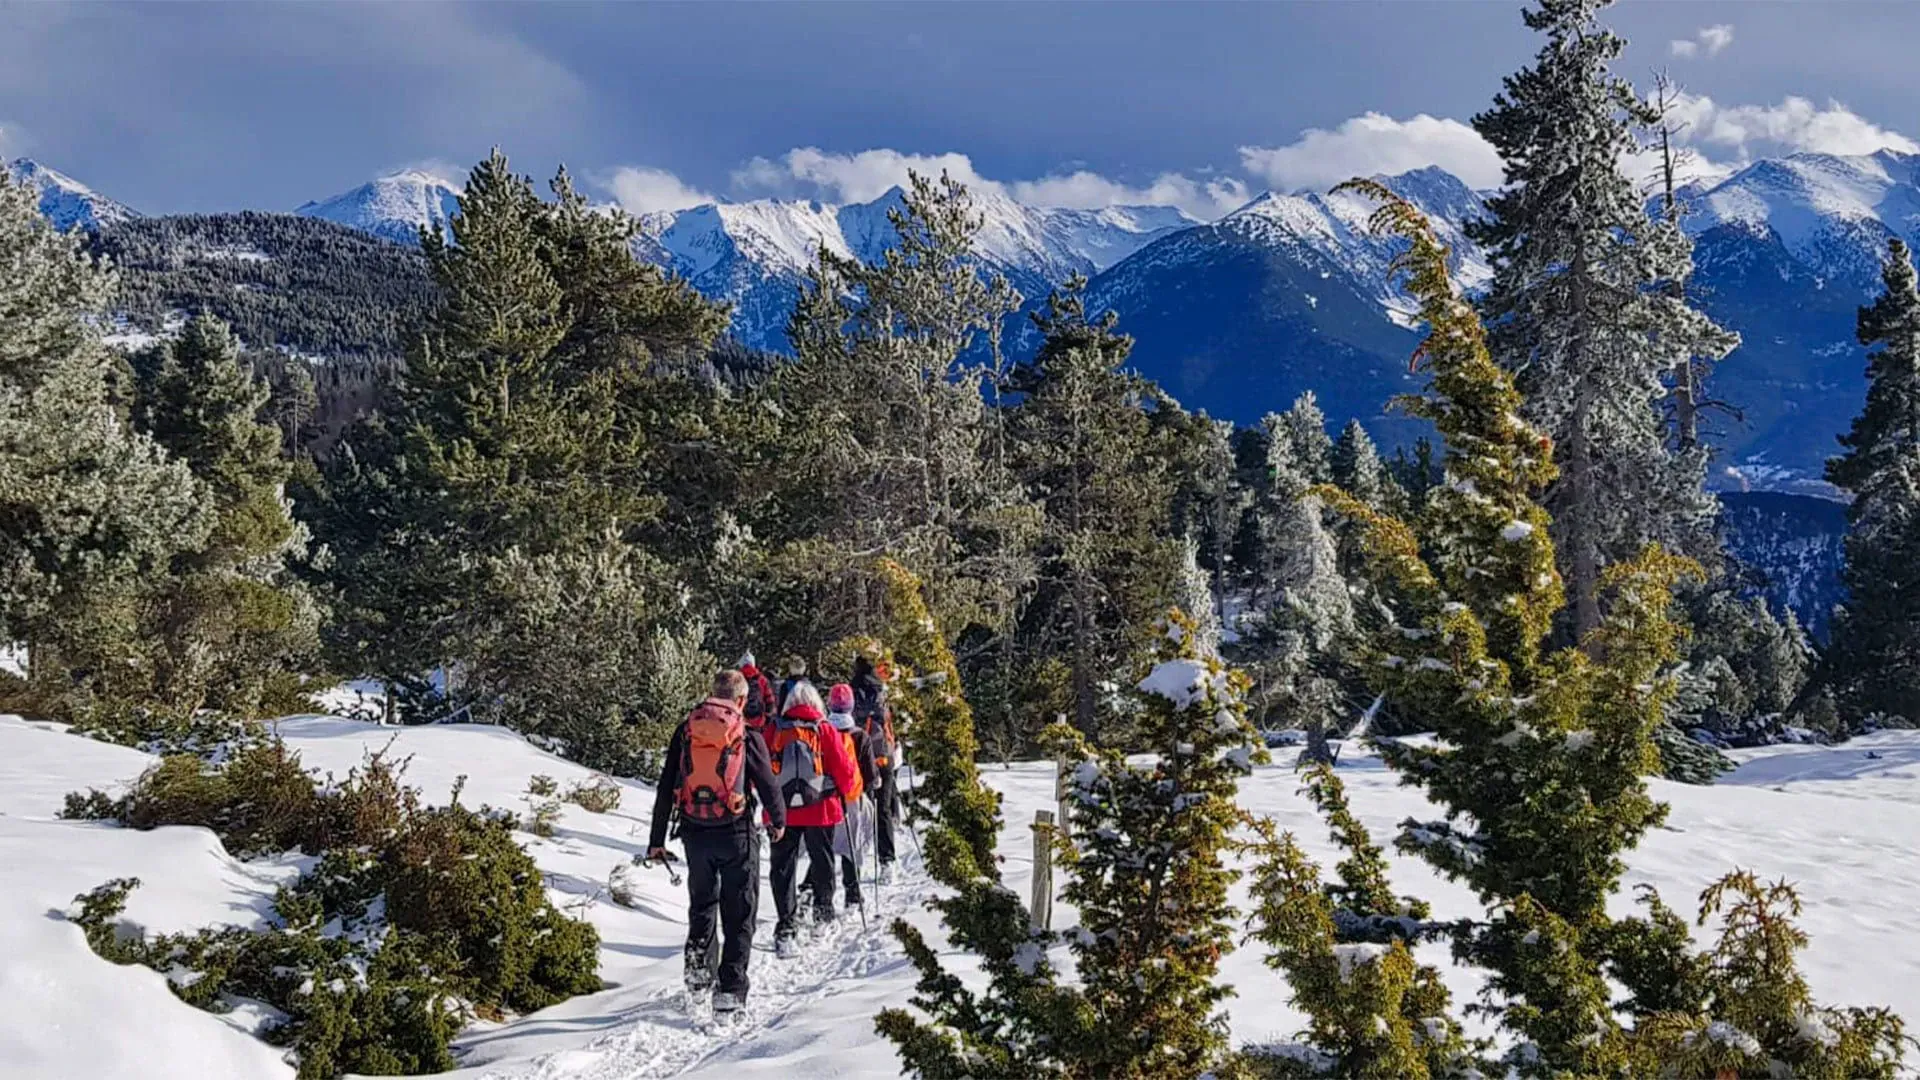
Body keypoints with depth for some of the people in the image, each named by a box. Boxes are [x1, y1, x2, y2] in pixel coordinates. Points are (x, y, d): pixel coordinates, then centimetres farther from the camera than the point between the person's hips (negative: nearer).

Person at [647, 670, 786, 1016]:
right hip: (736, 833, -3)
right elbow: (767, 784, -2)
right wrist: (778, 820, 18)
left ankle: (699, 970, 15)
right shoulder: (747, 736, -7)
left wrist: (657, 839, 9)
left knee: (701, 906, 23)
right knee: (739, 915, 3)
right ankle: (730, 989, -3)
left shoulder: (685, 731, 2)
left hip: (695, 835, 3)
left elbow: (666, 789, 3)